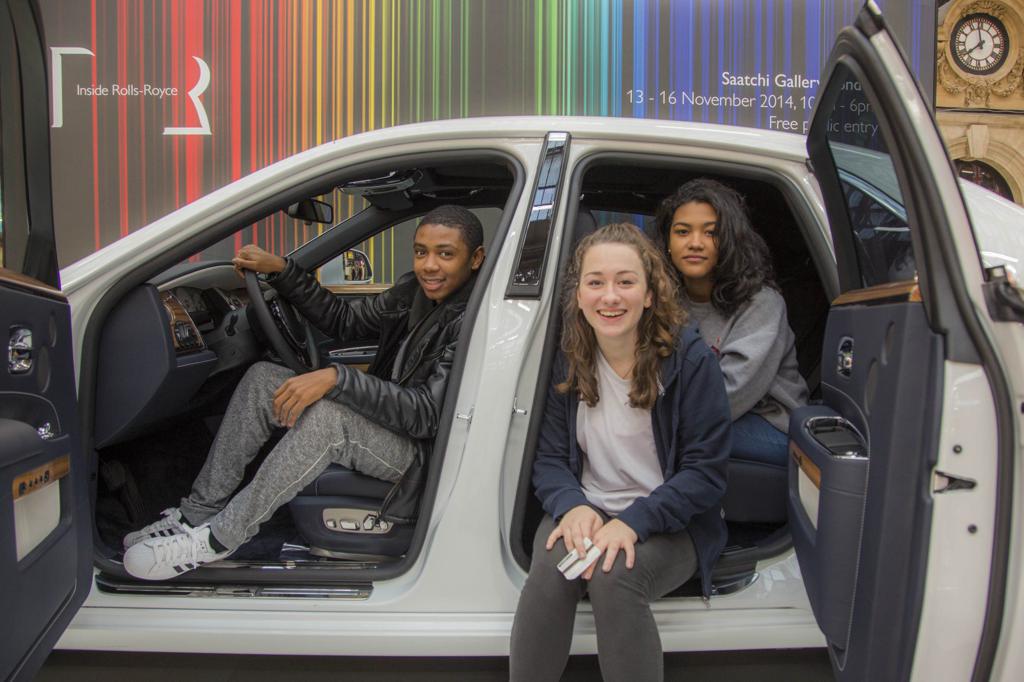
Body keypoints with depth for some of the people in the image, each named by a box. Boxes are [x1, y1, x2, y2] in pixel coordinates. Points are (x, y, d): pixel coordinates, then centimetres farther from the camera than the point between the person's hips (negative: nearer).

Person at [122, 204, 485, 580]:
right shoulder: (414, 290, 3)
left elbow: (427, 414, -30)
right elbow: (344, 320, 12)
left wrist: (337, 377, -37)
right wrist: (281, 269, 2)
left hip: (423, 449, -8)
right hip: (380, 421, 9)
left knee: (327, 415, -35)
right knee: (262, 378, -3)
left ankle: (221, 537, -18)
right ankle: (199, 513, -1)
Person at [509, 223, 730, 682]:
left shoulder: (690, 359, -10)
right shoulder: (568, 361, 1)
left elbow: (706, 472, -11)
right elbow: (550, 458, 4)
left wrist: (634, 521, -24)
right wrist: (572, 505, -19)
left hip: (669, 524, -2)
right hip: (585, 511, 3)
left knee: (613, 576, -33)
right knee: (549, 571, -29)